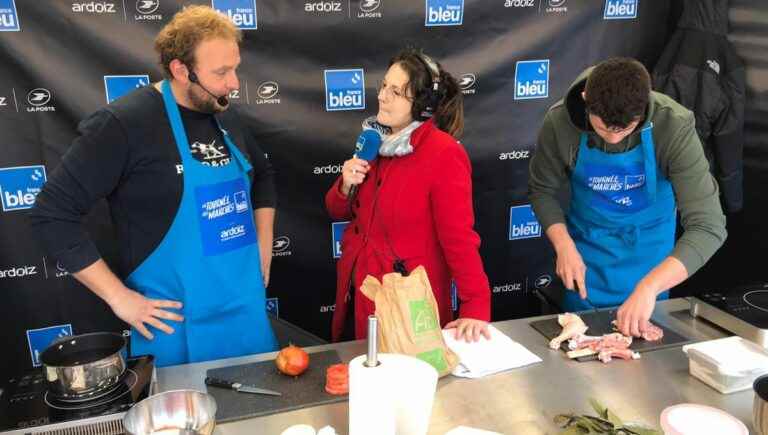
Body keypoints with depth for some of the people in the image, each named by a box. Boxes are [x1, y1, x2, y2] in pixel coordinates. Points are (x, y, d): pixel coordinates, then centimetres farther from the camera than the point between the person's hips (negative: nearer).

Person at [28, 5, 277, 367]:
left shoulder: (226, 118, 4)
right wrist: (119, 297, -14)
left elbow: (262, 177, 22)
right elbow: (51, 213, -14)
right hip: (178, 325, -6)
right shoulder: (124, 123, -16)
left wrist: (263, 248, 10)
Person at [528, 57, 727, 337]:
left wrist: (649, 287, -43)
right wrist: (564, 247, -21)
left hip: (649, 251, 0)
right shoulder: (560, 122, -25)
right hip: (586, 252, 1)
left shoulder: (675, 126, -29)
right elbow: (542, 190, -7)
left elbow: (708, 227, -32)